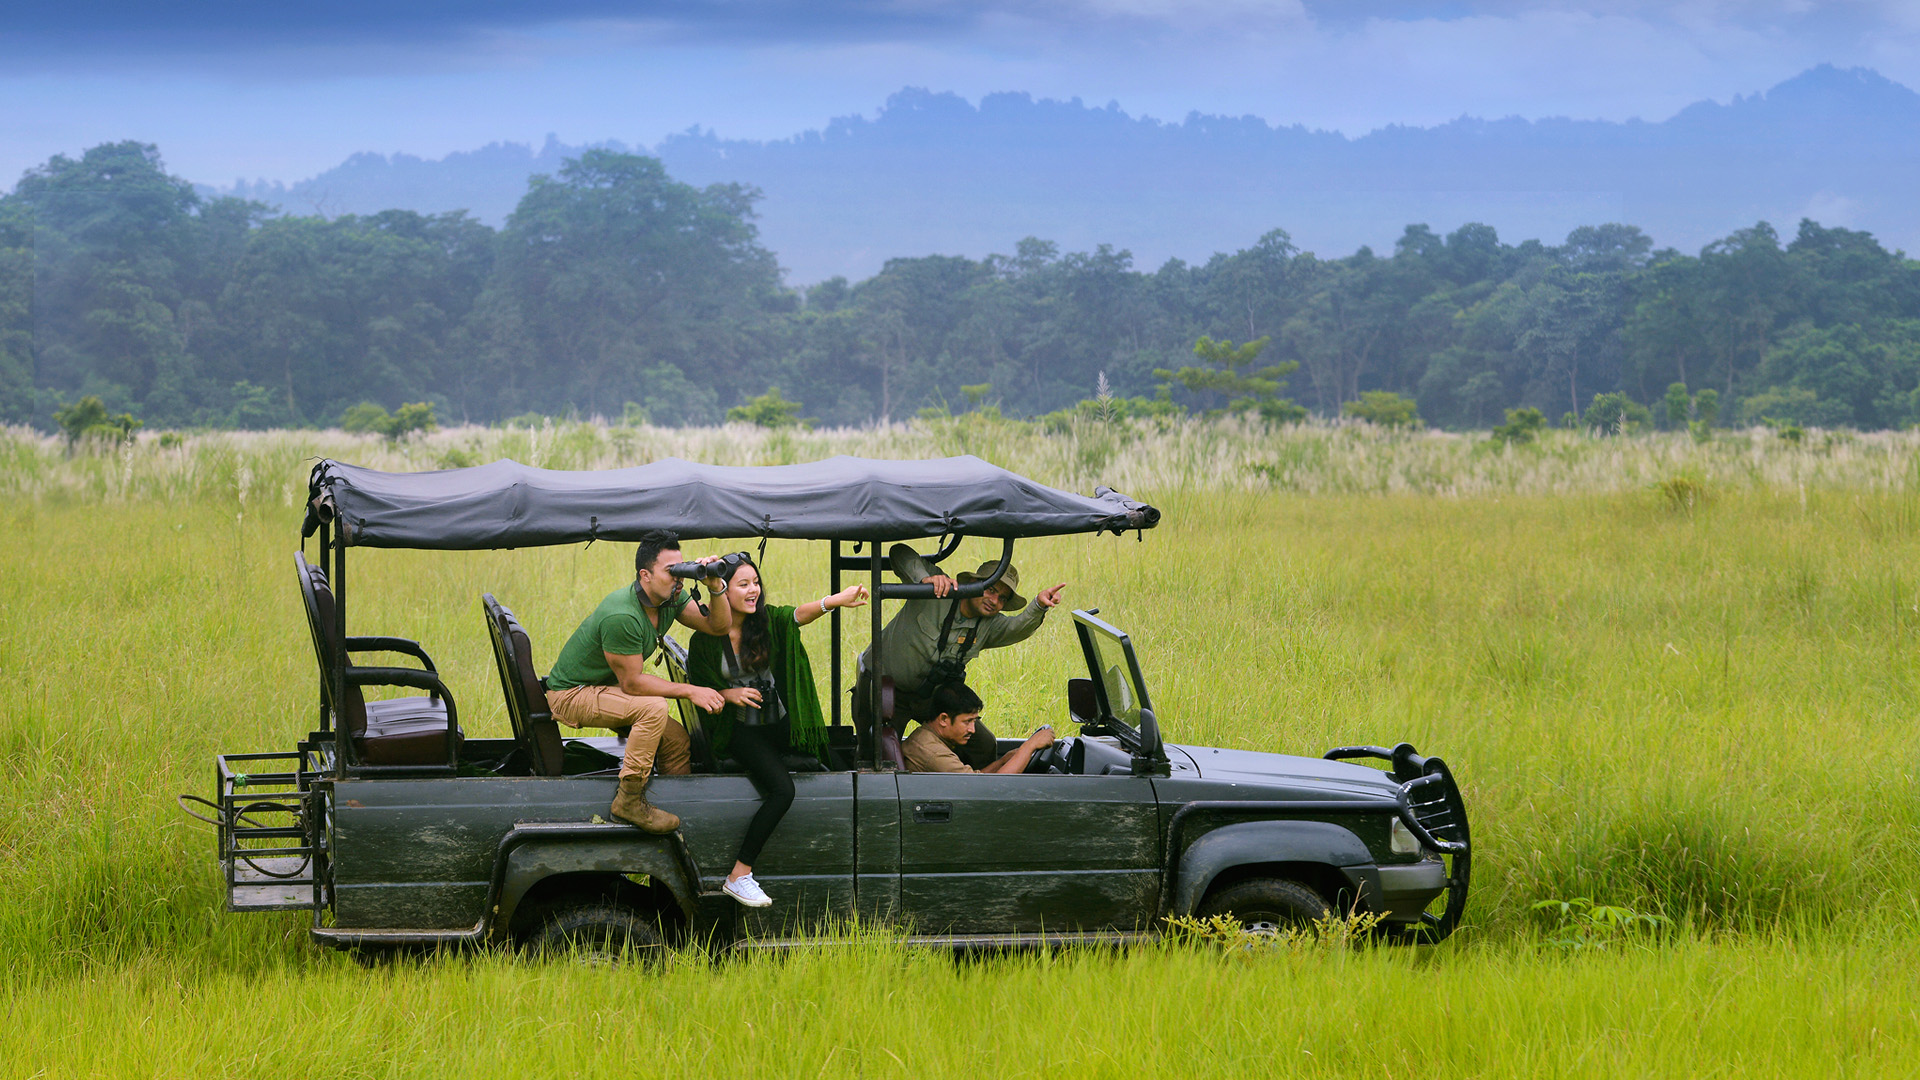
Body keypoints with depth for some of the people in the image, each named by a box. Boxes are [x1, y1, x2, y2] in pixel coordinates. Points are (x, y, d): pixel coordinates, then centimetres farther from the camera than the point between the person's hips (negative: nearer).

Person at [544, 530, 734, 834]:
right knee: (654, 708, -29)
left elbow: (718, 626, -5)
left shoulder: (671, 598, -6)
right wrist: (690, 691, -23)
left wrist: (717, 588, -24)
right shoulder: (621, 617, -32)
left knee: (677, 740, -2)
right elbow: (631, 683, -27)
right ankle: (629, 803, -23)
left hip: (604, 689, 9)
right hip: (570, 694, -9)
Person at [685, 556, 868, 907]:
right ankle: (739, 876, -22)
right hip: (740, 729, -5)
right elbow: (695, 689, 4)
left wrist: (835, 601, -46)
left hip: (780, 722, 5)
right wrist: (729, 695, -17)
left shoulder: (768, 621, -2)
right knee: (782, 789, -27)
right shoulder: (705, 639, -7)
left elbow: (798, 615, -24)